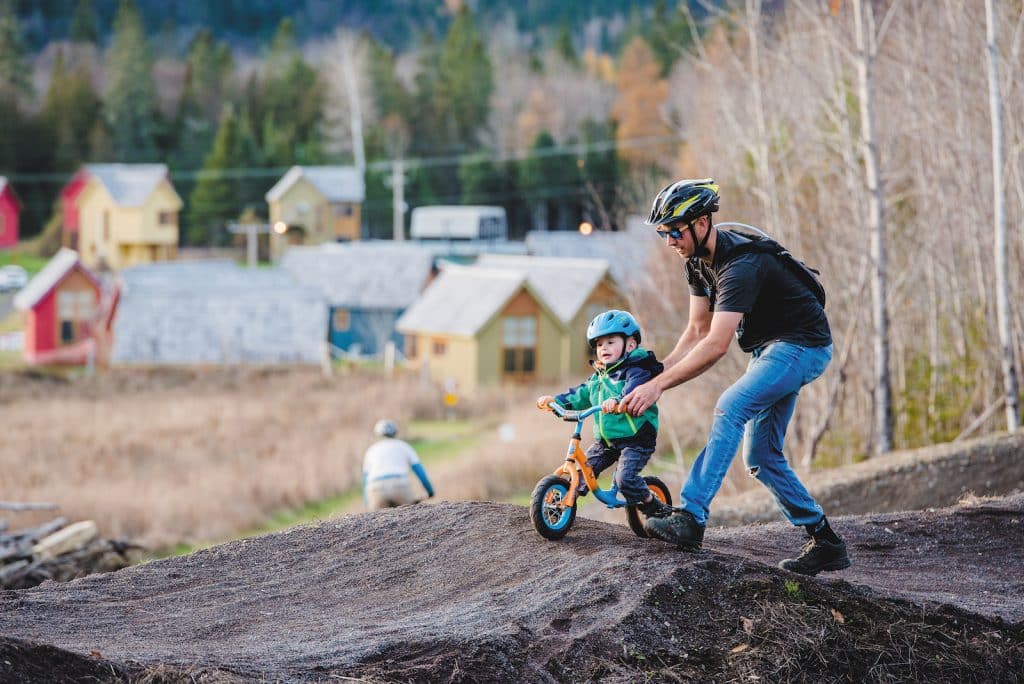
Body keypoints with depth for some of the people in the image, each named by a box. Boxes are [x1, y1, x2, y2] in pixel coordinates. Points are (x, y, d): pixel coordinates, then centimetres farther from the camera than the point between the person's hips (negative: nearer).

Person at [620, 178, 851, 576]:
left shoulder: (741, 265, -30)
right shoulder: (698, 260, -1)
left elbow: (716, 346, -36)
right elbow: (697, 331, 4)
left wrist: (658, 386, -38)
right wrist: (657, 373, -10)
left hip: (803, 346, -10)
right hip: (770, 349, 10)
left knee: (730, 408, -29)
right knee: (761, 457, 6)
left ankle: (691, 519, -34)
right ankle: (825, 543, 14)